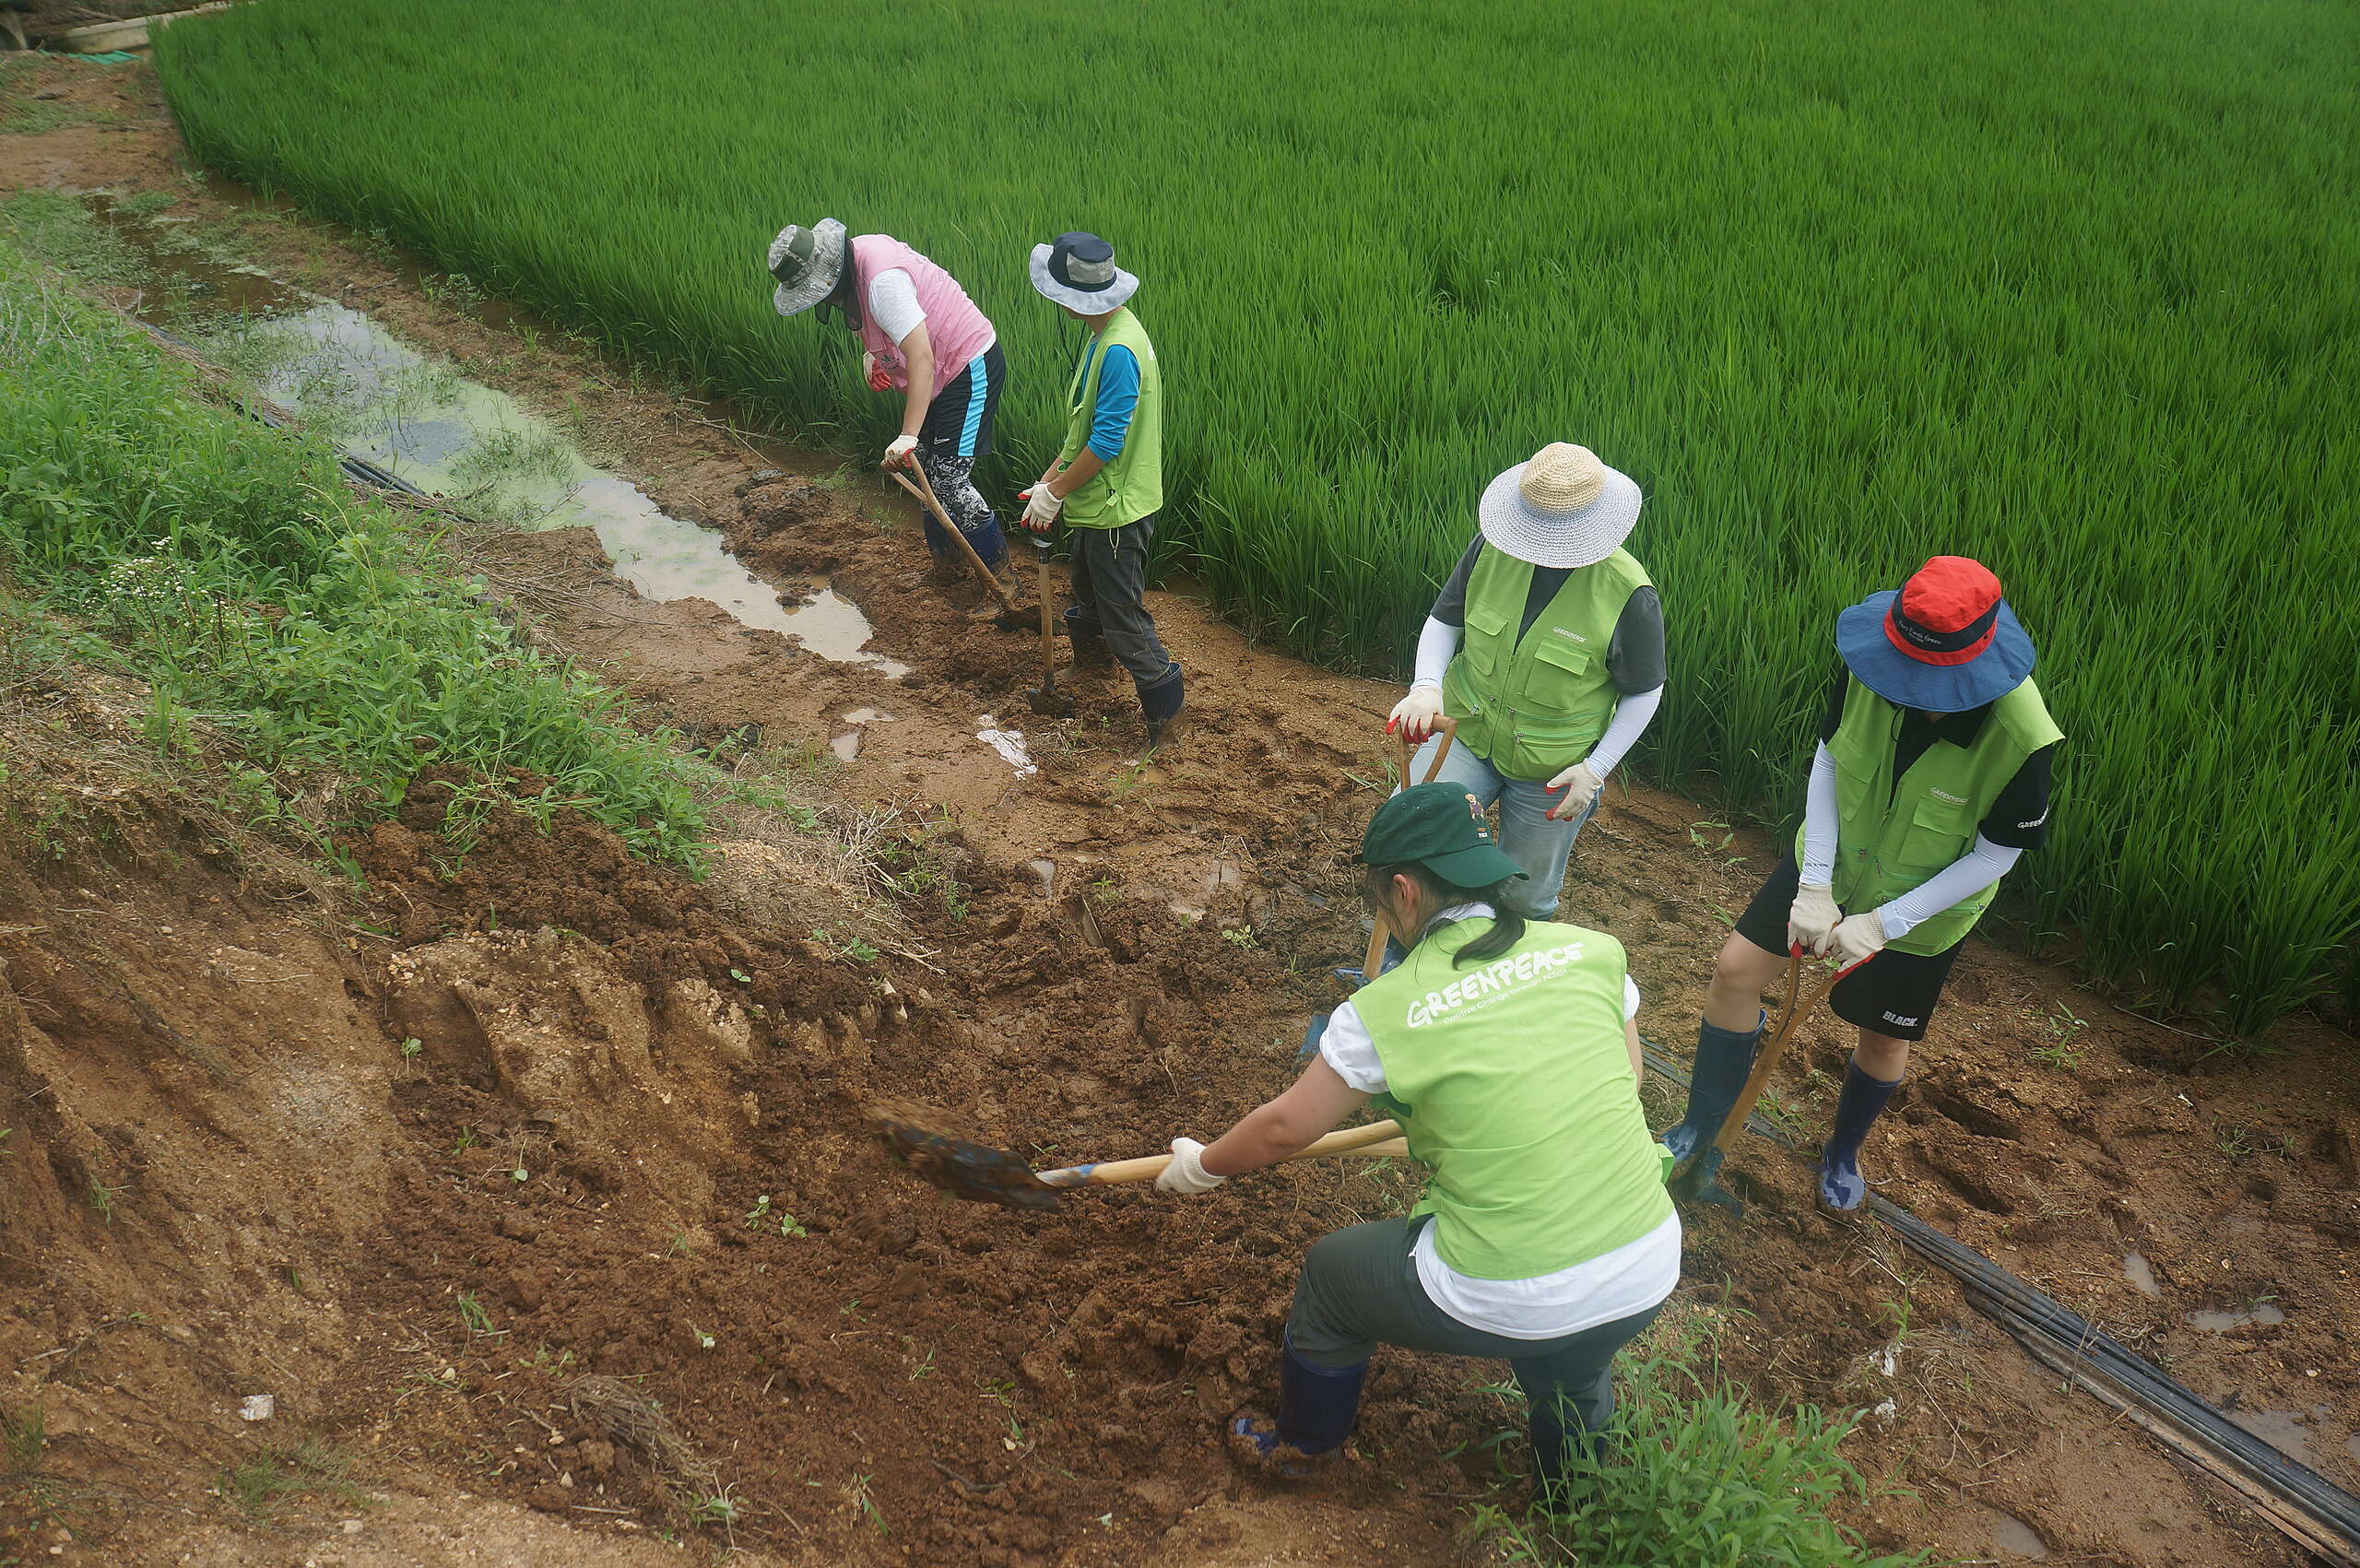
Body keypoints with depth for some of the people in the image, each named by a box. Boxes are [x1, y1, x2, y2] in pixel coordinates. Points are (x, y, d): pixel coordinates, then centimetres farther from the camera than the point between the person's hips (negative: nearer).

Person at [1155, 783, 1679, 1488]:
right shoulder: (1591, 951, -3)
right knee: (1574, 1379, 38)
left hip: (1507, 1306, -4)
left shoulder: (1387, 1010, -12)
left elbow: (1285, 1128, -1)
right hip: (1650, 1276, 4)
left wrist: (1203, 1165, 19)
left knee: (1329, 1272, 25)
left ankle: (1298, 1442, 48)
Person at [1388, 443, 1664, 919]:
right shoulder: (1493, 546, -11)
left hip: (1551, 769, -2)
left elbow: (1644, 692, -6)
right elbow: (1444, 621, 2)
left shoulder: (1628, 594, -20)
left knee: (1526, 896, 13)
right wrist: (1426, 686, -17)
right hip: (1465, 732, 2)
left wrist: (1596, 768, -13)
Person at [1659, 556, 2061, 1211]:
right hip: (1832, 857, 3)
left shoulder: (2023, 738, -34)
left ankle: (1843, 1151, 45)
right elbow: (1826, 765, -11)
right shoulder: (1868, 665, -26)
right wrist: (1814, 886, -17)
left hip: (1925, 903, -2)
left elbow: (1994, 856, -20)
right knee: (1735, 969, -1)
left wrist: (1885, 923, -23)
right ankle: (1704, 1126, 20)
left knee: (1885, 1036, 14)